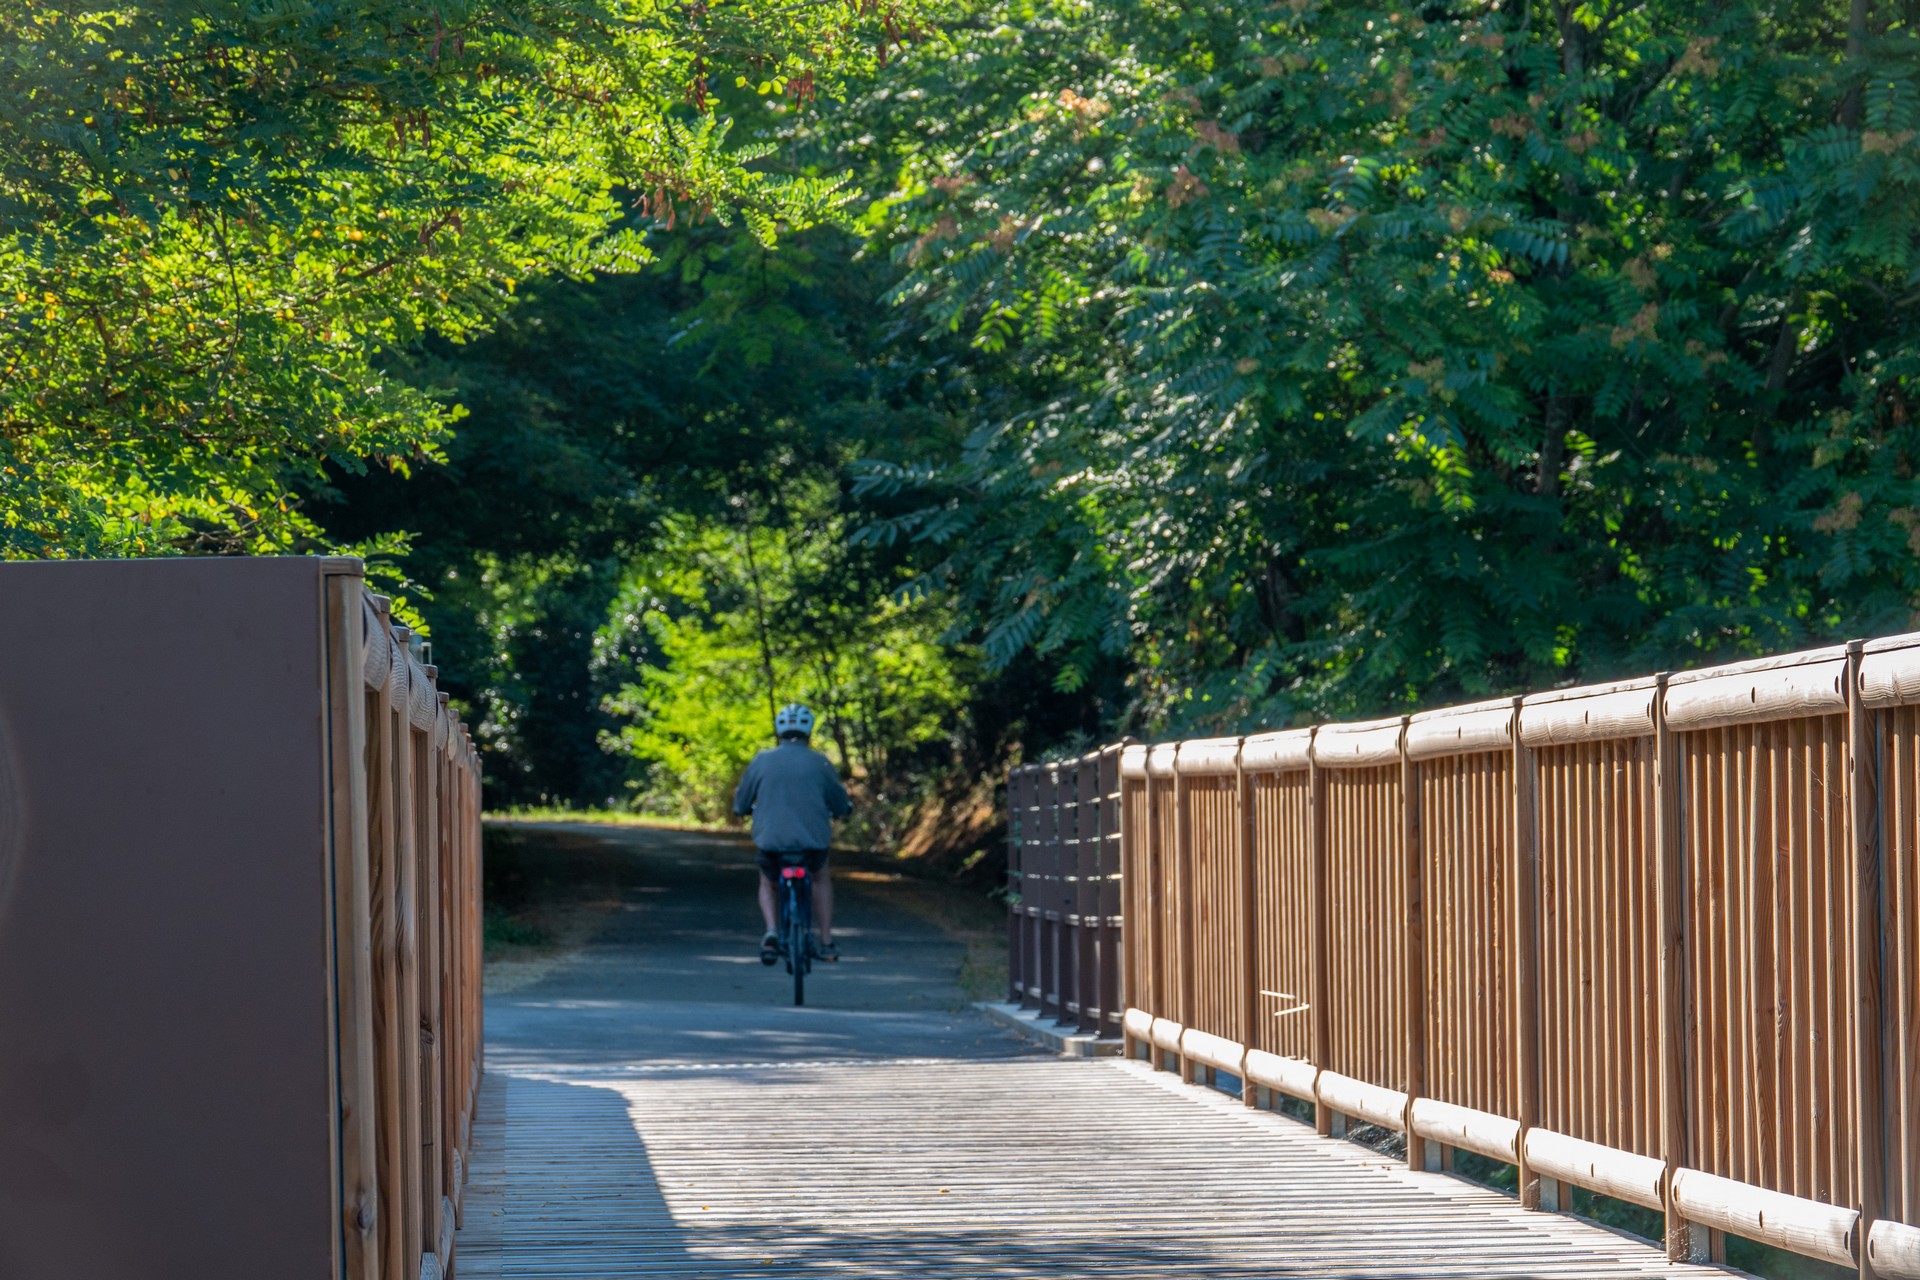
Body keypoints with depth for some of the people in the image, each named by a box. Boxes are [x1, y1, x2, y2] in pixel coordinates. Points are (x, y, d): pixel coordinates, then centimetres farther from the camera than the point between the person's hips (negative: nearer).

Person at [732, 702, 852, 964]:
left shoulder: (762, 761, 1)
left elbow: (741, 804, 11)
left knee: (767, 883, 28)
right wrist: (842, 809, 35)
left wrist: (744, 808, 35)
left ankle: (771, 932, 2)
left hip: (770, 841, 0)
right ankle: (826, 943, 28)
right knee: (822, 878, 31)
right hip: (812, 841, 0)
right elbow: (841, 804, 10)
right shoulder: (819, 763, 0)